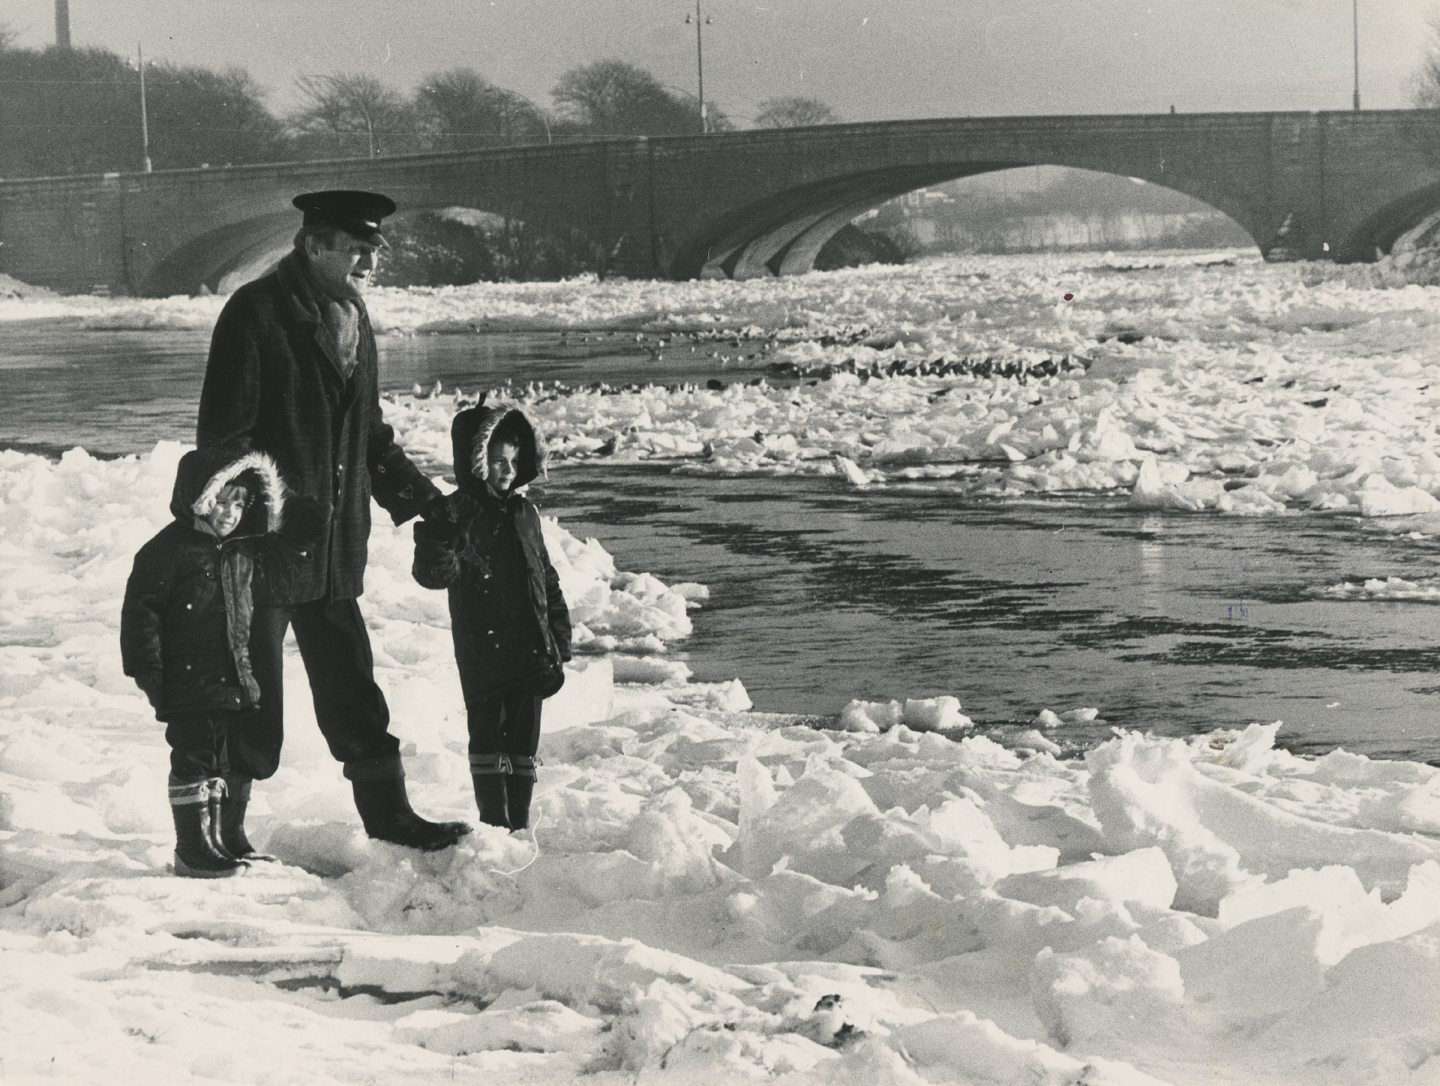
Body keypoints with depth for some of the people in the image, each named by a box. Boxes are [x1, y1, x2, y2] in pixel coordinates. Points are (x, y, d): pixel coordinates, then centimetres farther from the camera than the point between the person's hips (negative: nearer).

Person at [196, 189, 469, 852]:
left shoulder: (351, 316, 13)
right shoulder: (255, 313, -13)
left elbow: (369, 432, 22)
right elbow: (223, 434, -16)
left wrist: (424, 501, 15)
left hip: (333, 549, 7)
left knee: (353, 691, 14)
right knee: (249, 704, 1)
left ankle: (388, 817, 25)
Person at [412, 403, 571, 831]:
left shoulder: (523, 512, 12)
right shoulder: (459, 514, -7)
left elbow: (547, 580, 18)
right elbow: (432, 571, -21)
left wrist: (558, 637, 14)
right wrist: (441, 542, -42)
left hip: (530, 651, 6)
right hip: (483, 650, -5)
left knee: (525, 739, 10)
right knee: (488, 736, -1)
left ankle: (520, 823, 18)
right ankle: (494, 823, 6)